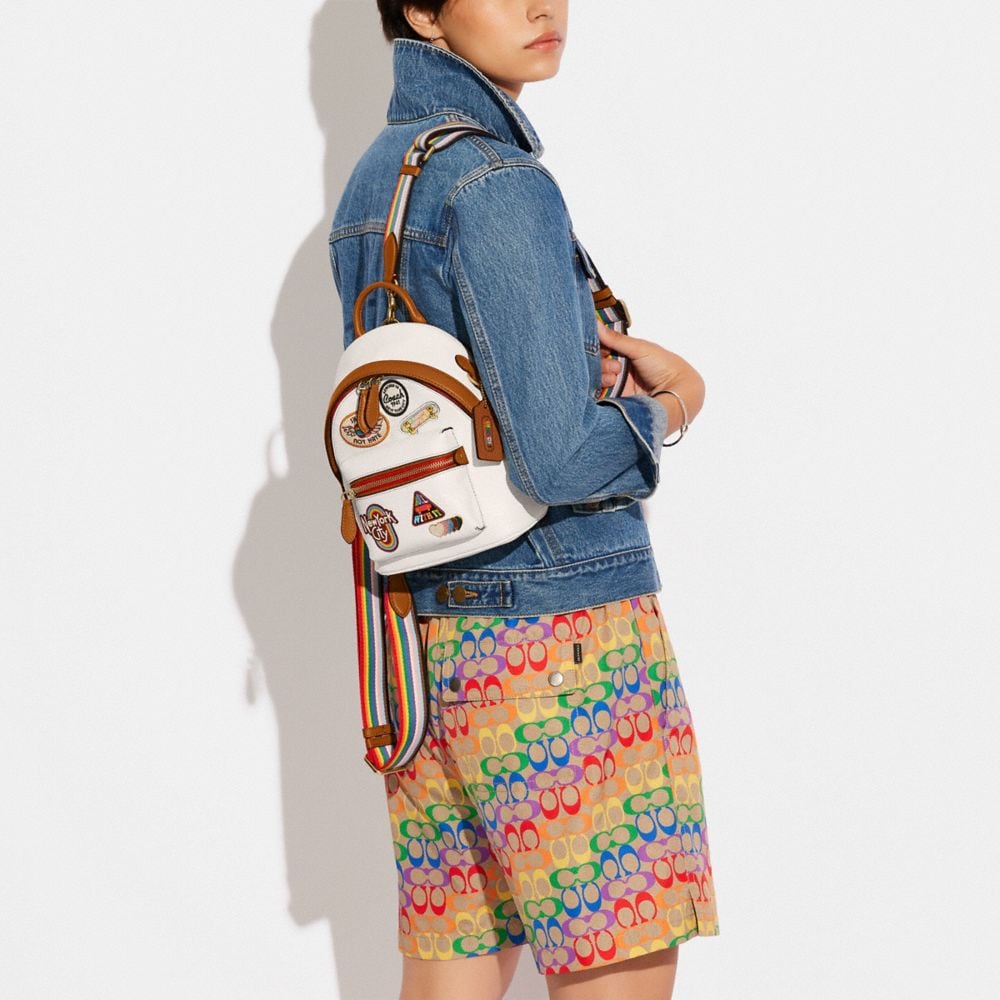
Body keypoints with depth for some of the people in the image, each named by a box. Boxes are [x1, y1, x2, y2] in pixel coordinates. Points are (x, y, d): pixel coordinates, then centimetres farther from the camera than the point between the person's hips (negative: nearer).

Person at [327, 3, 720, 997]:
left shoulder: (370, 181, 13)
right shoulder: (498, 185, -15)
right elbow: (560, 461, -20)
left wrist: (637, 361, 5)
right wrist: (655, 416, 1)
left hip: (430, 634, 9)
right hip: (562, 628, -8)